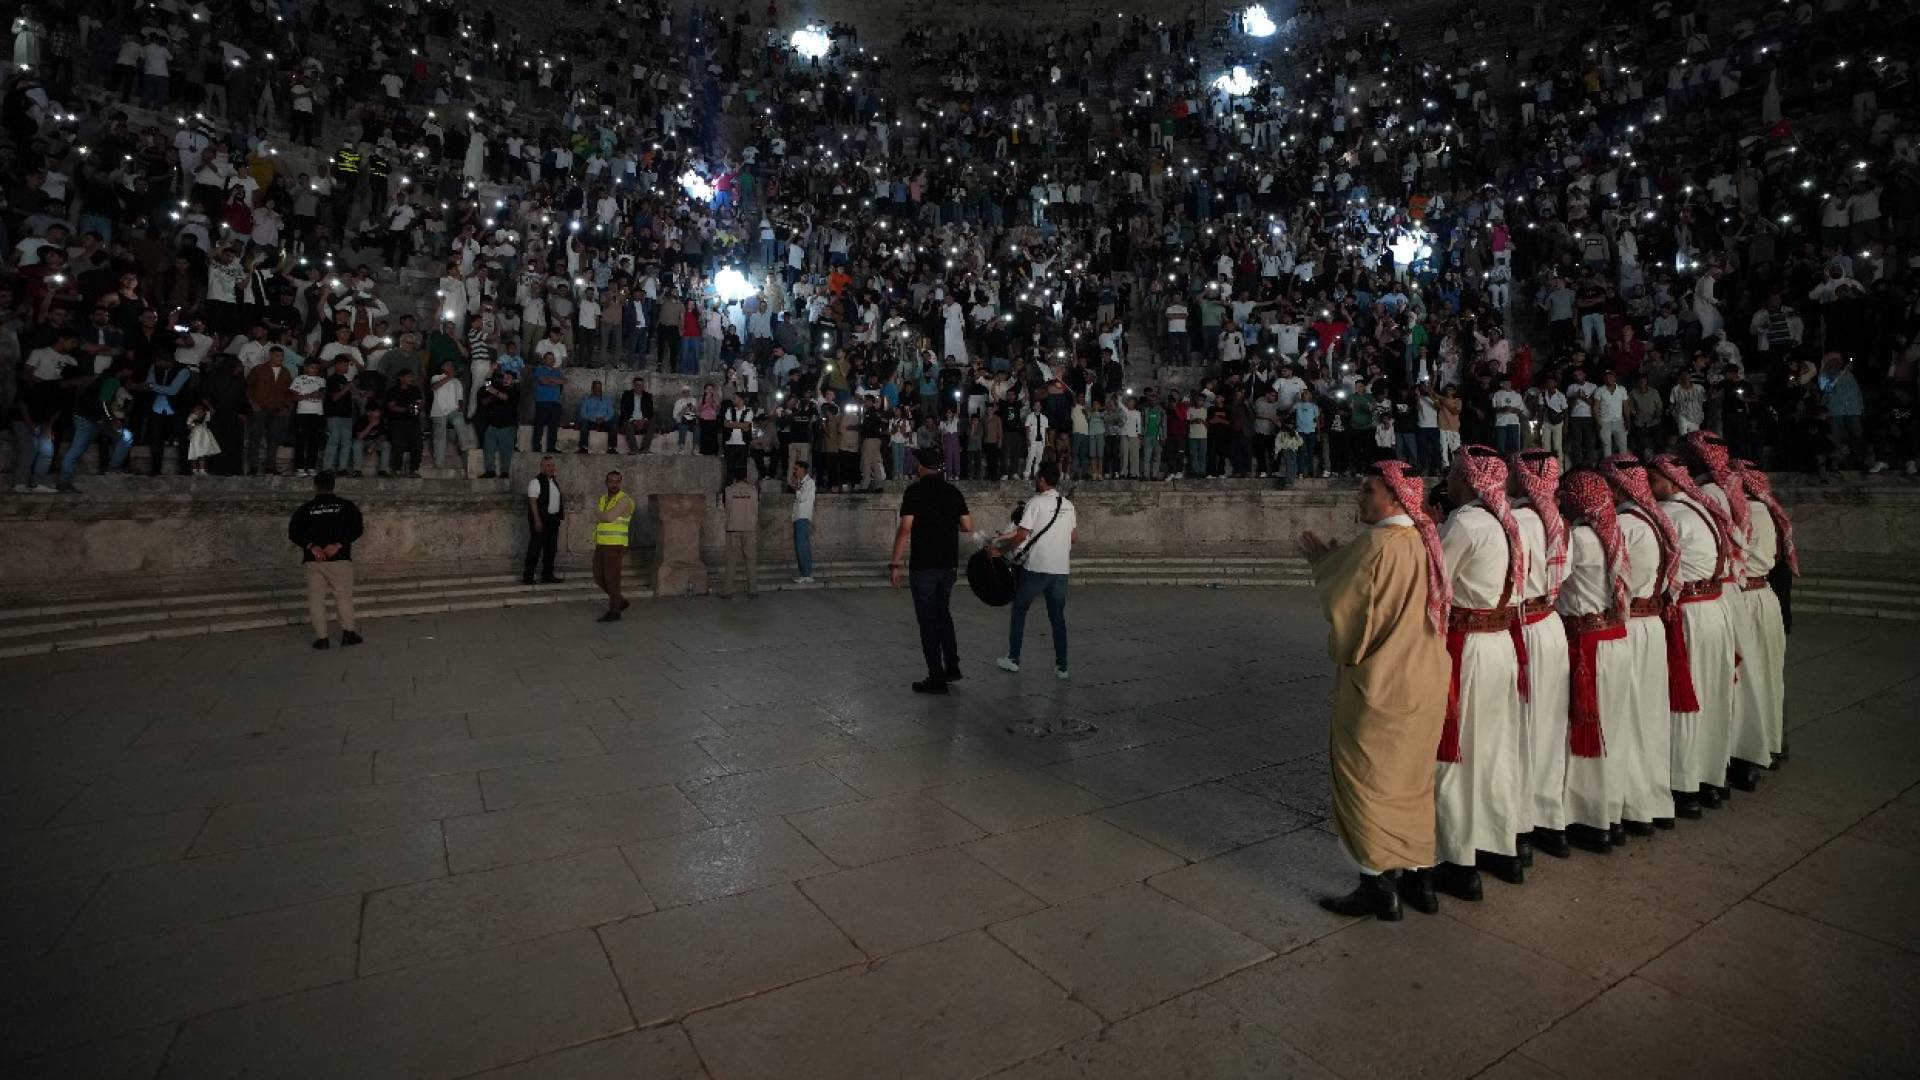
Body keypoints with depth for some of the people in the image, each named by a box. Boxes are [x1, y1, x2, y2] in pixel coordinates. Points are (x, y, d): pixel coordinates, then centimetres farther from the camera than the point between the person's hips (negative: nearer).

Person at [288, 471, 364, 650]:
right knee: (344, 596, 7)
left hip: (314, 560, 1)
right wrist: (338, 545, -13)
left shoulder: (305, 509, 4)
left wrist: (311, 546, -10)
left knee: (316, 598, 6)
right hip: (339, 558, -1)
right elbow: (356, 528, -9)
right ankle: (348, 632, 4)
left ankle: (321, 637, 5)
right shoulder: (346, 506, 2)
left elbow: (293, 532, -5)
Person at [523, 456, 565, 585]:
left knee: (551, 548, 11)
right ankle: (527, 576, 1)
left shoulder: (555, 482, 16)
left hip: (553, 519, 8)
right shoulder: (536, 482, -9)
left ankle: (547, 575, 19)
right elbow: (533, 502, -15)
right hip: (540, 520, -8)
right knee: (535, 548, -5)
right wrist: (537, 520, -21)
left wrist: (563, 511, 10)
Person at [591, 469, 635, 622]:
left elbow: (608, 517, -20)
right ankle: (621, 602, 24)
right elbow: (596, 520, 8)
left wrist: (596, 510, -3)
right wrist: (604, 518, -10)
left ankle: (614, 612, 6)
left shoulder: (624, 500, -13)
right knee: (599, 577, 10)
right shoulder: (602, 500, 13)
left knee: (612, 579, -4)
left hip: (615, 545, -8)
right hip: (601, 544, 8)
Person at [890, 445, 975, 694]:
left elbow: (905, 529, -15)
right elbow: (968, 526, 6)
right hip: (949, 564, 6)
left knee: (927, 619, 2)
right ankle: (952, 666, 24)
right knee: (942, 612, 22)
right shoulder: (953, 491, 6)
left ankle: (936, 678, 4)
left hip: (923, 565, -6)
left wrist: (895, 563, -12)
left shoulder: (915, 490, -9)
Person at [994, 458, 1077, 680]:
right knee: (1057, 616, 11)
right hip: (1061, 570, 5)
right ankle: (1061, 666, 11)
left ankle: (1013, 659, 17)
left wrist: (1000, 549, -4)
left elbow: (1022, 536, -16)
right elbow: (1075, 536, 15)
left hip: (1036, 568, -5)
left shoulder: (1036, 502, -11)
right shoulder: (1068, 504, 8)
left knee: (1019, 611, 12)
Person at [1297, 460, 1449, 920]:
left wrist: (1322, 560, 2)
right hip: (1422, 682, 8)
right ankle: (1419, 877, 29)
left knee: (1366, 780, 6)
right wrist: (1336, 557, 12)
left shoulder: (1376, 544, -21)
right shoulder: (1423, 542, 3)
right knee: (1412, 779, 19)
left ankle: (1380, 884, 14)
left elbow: (1340, 602, -13)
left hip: (1380, 685, -8)